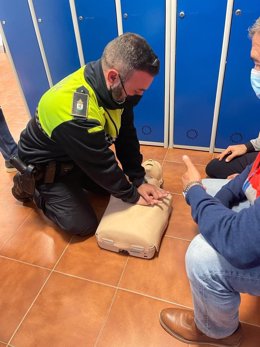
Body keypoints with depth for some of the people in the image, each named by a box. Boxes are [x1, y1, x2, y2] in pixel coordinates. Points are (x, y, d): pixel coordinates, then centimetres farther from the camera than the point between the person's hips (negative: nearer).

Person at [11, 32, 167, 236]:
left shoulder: (116, 88, -16)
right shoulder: (75, 112, -40)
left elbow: (126, 135, -8)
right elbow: (102, 165, -29)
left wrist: (138, 181, -11)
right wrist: (132, 195, -15)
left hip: (81, 157, 7)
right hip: (46, 166, -7)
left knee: (115, 182, 11)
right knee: (83, 225, -6)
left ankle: (73, 184, 26)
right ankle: (30, 187, 12)